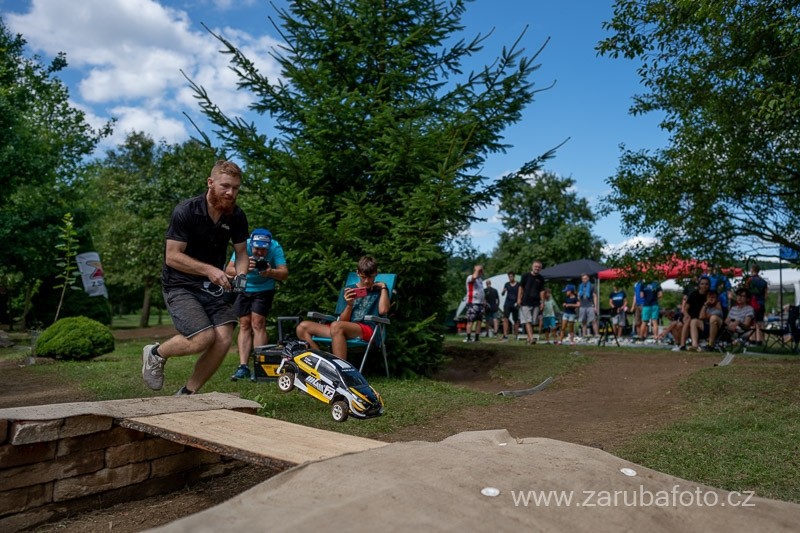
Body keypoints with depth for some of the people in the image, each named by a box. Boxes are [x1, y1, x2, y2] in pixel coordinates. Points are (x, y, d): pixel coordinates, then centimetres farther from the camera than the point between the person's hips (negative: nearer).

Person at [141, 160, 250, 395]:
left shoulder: (237, 216, -3)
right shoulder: (185, 212, -16)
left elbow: (241, 252, 8)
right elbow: (172, 256, -17)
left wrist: (241, 273, -14)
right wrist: (209, 270, -28)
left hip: (212, 287, 5)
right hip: (180, 285, -5)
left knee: (224, 339, -14)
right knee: (204, 338, -22)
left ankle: (187, 393, 7)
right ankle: (156, 354, 10)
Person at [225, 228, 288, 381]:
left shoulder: (275, 247, -26)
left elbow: (285, 273, -31)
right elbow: (229, 270, -27)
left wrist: (270, 272, -51)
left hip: (264, 290, -2)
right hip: (244, 289, 2)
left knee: (257, 323, -13)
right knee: (244, 324, -1)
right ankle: (243, 366, 0)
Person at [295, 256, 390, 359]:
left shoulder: (379, 290, 13)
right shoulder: (349, 290, 21)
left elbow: (383, 310, -7)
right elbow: (343, 321, 14)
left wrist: (383, 287, 2)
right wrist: (349, 305, -5)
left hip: (367, 329, -5)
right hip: (347, 329, 5)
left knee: (336, 326, -37)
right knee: (303, 327, -10)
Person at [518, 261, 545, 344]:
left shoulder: (541, 279, 9)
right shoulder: (526, 275, 1)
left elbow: (541, 291, 11)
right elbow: (521, 287, 3)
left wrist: (542, 302, 5)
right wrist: (519, 298, -2)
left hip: (536, 303, 3)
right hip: (525, 302, -3)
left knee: (533, 322, 5)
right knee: (528, 321, -11)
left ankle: (528, 338, 15)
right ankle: (531, 338, -18)